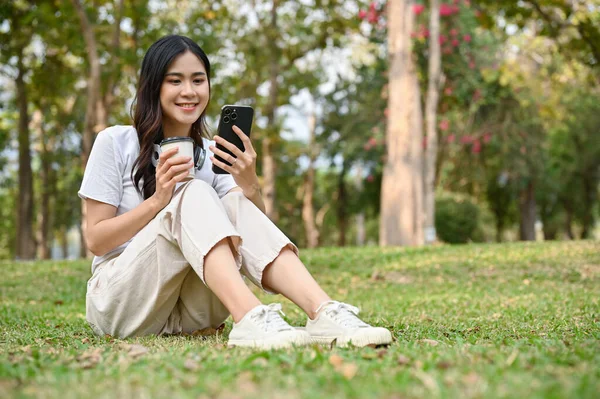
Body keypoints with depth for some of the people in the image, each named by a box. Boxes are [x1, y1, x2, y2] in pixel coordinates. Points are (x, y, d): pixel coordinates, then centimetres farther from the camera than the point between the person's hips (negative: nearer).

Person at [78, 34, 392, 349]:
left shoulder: (212, 154, 10)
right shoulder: (115, 143, -1)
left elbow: (253, 227, -2)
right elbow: (95, 240, -6)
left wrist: (249, 186, -22)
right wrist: (158, 200, -20)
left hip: (190, 311, 3)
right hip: (120, 300, -3)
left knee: (235, 203, -23)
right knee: (193, 194, -27)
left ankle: (324, 313, -40)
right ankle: (251, 321, -48)